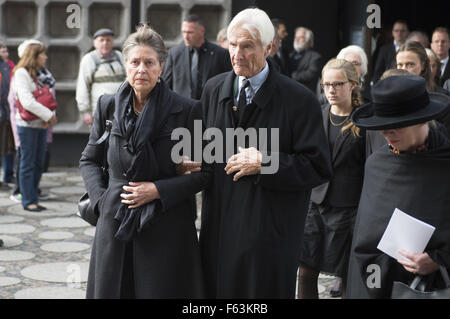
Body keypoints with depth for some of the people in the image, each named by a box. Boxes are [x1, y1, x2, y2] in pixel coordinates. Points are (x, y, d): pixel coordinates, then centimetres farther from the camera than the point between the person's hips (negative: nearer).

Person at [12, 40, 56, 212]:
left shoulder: (43, 73, 13)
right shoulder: (21, 73, -9)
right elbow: (27, 101, -18)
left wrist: (50, 116, -5)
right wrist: (48, 115, -16)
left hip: (41, 124, 7)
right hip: (27, 124, -7)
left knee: (39, 162, 9)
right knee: (28, 163, -1)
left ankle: (32, 197, 18)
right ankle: (29, 201, 4)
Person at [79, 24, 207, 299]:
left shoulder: (187, 110, -8)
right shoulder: (109, 106, 3)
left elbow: (205, 172, -4)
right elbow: (89, 160, 15)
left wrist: (158, 190, -14)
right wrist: (101, 198, -1)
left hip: (166, 224, -3)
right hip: (114, 223, 3)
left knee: (161, 290, 5)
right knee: (109, 288, 12)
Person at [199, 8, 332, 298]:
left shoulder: (299, 100, -10)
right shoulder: (214, 89, 7)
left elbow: (319, 167, -11)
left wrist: (265, 162, -18)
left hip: (271, 230, -4)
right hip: (219, 222, 5)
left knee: (264, 289, 5)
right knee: (217, 287, 12)